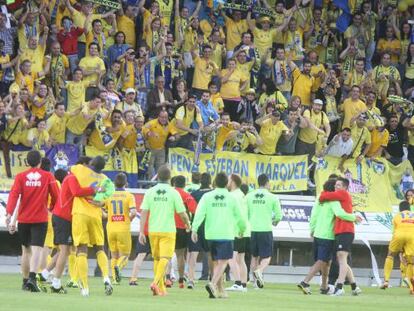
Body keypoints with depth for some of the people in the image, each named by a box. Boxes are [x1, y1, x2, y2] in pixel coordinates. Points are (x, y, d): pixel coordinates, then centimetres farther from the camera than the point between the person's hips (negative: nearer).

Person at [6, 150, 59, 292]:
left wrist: (9, 215, -16)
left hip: (23, 219, 2)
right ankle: (32, 278, -31)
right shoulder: (48, 176, -1)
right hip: (40, 219, -2)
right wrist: (51, 208, 21)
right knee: (36, 250, -9)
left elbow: (13, 195, -9)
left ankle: (25, 281, 22)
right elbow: (56, 196, 0)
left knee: (26, 250, 16)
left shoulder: (21, 177, 2)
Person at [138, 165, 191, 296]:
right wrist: (187, 224, 18)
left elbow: (144, 212, -3)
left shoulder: (150, 192, 1)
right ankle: (155, 283, -27)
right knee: (164, 258, -6)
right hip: (168, 230, -3)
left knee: (157, 259, 15)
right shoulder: (173, 193, -6)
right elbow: (182, 213, -3)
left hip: (153, 230, 3)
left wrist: (141, 232, -2)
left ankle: (161, 288, 21)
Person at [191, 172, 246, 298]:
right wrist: (242, 229, 24)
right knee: (222, 262, -4)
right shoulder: (231, 198, -1)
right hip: (226, 235, -3)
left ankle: (220, 291, 19)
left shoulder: (207, 197, 2)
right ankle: (213, 284, -28)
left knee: (216, 262, 15)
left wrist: (194, 229, -10)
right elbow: (239, 216, 7)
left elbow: (199, 213, -9)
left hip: (211, 234, 3)